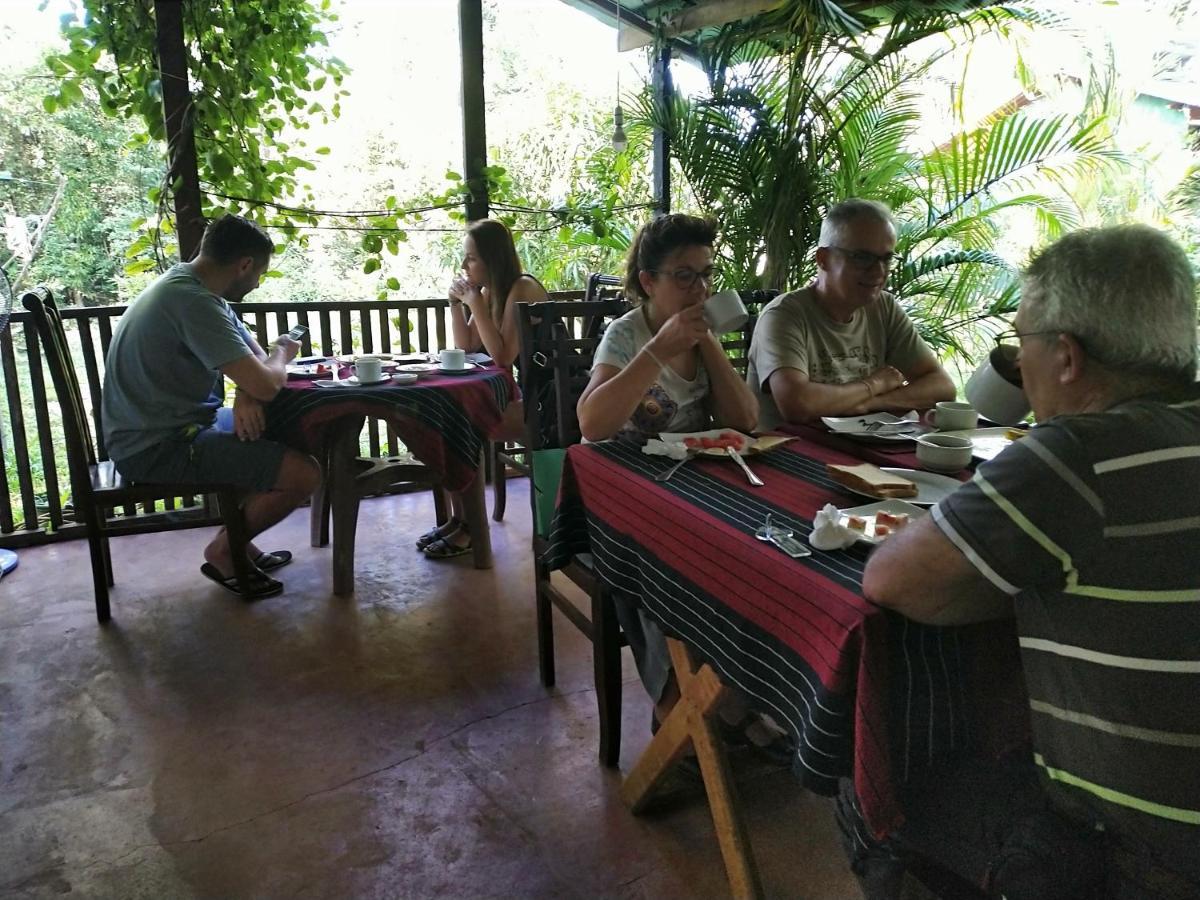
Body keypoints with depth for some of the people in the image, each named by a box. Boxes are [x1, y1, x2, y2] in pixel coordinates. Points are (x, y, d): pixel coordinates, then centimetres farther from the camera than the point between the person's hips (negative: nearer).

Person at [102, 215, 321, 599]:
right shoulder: (192, 301, -24)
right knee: (303, 474, -18)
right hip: (157, 449, -11)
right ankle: (223, 551, 6)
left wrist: (246, 394, -10)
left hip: (165, 428, 11)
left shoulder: (189, 286, 9)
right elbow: (266, 384, -28)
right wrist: (282, 353, -5)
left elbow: (252, 359, 13)